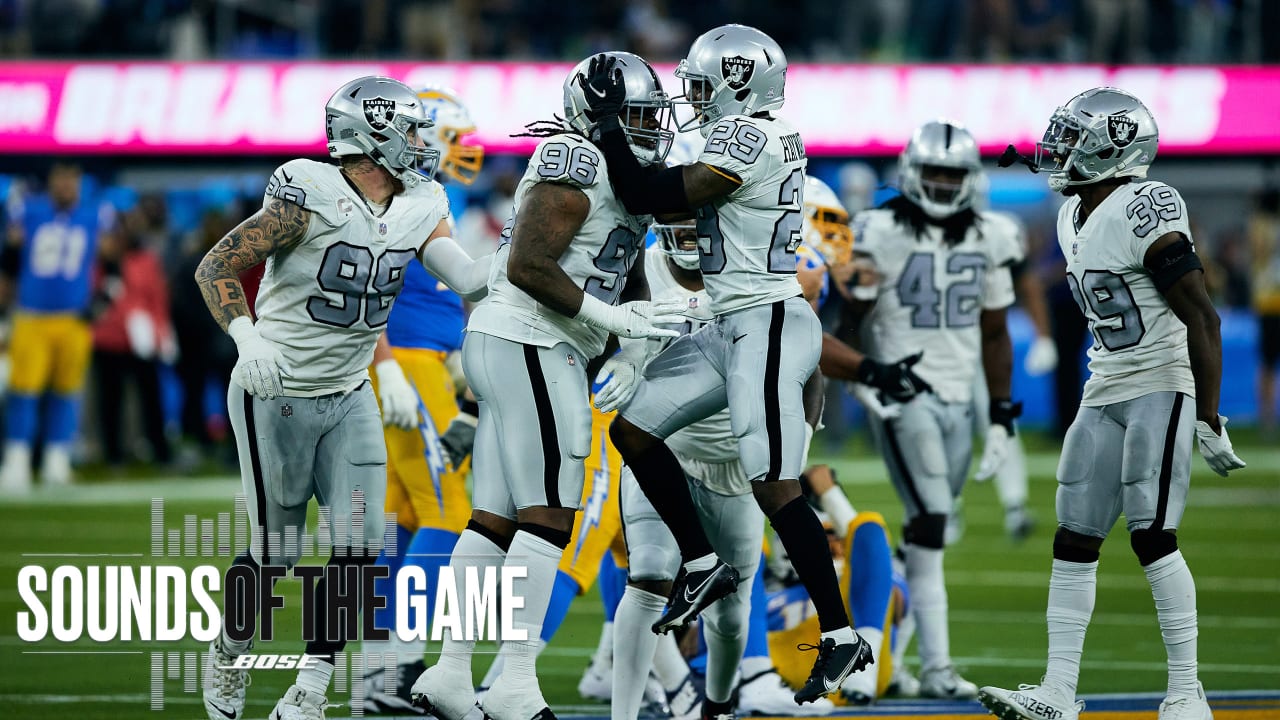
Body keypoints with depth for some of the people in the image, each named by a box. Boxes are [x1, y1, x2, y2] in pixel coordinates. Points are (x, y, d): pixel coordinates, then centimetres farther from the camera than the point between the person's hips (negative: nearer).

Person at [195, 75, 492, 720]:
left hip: (348, 399, 6)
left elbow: (468, 279, -10)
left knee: (359, 547, -7)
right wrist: (248, 337, -31)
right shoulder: (310, 199, -20)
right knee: (274, 552, 3)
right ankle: (228, 649, 33)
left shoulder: (419, 211, 0)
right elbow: (217, 268, -16)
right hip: (276, 396, -6)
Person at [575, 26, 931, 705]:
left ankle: (840, 636, -9)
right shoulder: (769, 136, 12)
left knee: (774, 485, -12)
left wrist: (606, 120, -9)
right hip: (732, 328, 10)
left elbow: (651, 197, -17)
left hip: (766, 326, -10)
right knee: (633, 428, 11)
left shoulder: (745, 140, -17)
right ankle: (702, 565, 18)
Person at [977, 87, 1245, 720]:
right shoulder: (1073, 218, 10)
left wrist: (1209, 419, -19)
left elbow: (1202, 318, -18)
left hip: (1162, 388, -9)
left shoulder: (1144, 213, -17)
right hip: (1104, 393, 9)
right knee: (1073, 541, 3)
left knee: (1152, 537, -12)